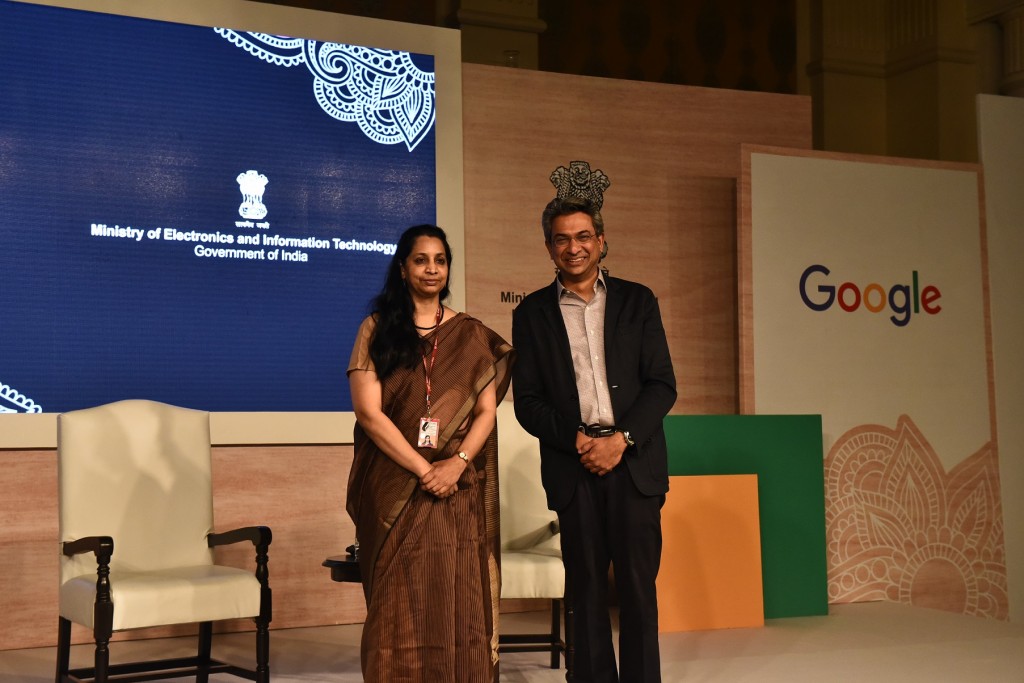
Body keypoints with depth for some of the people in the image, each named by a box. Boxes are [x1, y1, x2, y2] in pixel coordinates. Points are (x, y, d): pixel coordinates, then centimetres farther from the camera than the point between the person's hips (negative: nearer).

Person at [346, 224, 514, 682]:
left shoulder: (471, 336, 10)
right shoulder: (377, 330, 3)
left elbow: (486, 411, 4)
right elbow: (368, 412, -5)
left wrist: (457, 463, -14)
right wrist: (424, 470, -12)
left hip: (458, 489, 2)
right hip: (395, 486, -1)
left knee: (459, 602, 0)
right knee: (399, 606, 0)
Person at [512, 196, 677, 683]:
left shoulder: (637, 300, 8)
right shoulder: (532, 312, 8)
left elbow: (662, 384, 3)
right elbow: (527, 401, 4)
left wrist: (621, 439, -10)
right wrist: (576, 440, -10)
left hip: (634, 461, 0)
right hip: (573, 467, 0)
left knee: (638, 584, 1)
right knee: (586, 588, 5)